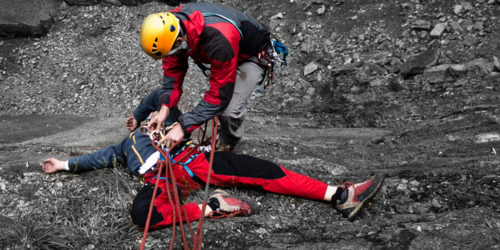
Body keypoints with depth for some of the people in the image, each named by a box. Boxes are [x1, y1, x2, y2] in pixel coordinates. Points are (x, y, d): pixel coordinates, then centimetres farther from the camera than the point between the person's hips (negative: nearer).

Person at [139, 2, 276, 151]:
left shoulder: (218, 40, -47)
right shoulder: (172, 22, -25)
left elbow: (220, 94, -39)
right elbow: (173, 67, -9)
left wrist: (184, 126, -35)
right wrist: (165, 107, -16)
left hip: (253, 56, -7)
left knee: (231, 108, -20)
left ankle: (227, 144, 11)